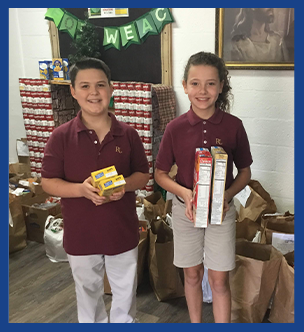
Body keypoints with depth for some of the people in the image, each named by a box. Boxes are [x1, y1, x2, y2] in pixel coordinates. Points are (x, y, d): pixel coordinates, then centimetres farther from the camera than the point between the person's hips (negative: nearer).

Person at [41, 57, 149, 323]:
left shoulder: (128, 134, -6)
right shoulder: (61, 136, -10)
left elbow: (143, 175, 1)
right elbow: (48, 182, -8)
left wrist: (124, 185, -20)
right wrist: (81, 189, -25)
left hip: (122, 229, 1)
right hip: (80, 232, -1)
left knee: (125, 289, 19)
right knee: (88, 289, 21)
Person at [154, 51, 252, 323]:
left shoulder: (233, 126, -10)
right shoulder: (175, 128, -9)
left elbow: (245, 171, 1)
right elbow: (160, 174, -1)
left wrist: (228, 194, -17)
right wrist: (183, 192, -19)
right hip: (185, 210, 1)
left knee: (219, 280, 6)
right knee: (192, 274, 17)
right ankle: (195, 324, 39)